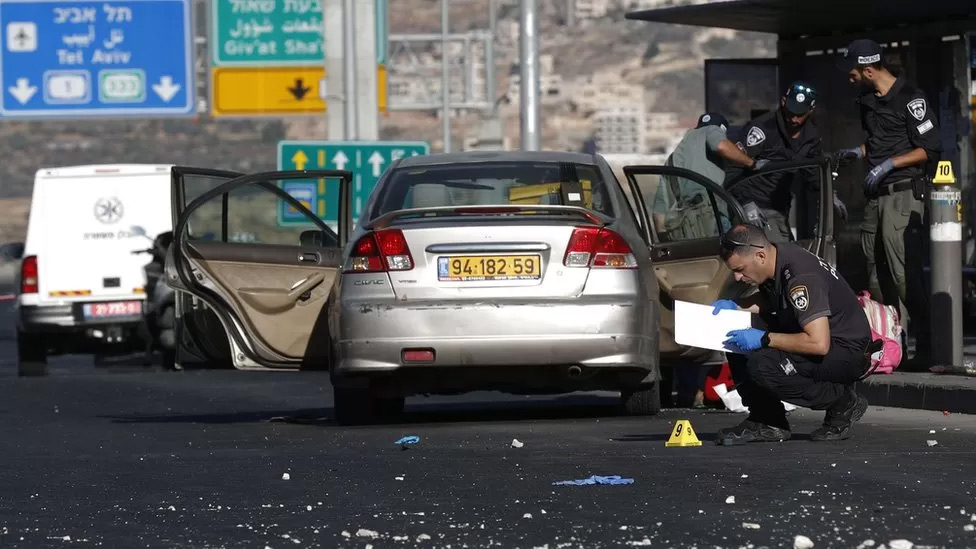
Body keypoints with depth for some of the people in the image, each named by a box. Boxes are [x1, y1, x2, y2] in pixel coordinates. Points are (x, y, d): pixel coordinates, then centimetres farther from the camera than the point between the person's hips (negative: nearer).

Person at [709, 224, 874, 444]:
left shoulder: (802, 278, -29)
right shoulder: (777, 259, 0)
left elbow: (819, 343, -35)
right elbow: (767, 300, 23)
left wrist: (764, 339, -28)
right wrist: (734, 306, 4)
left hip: (848, 350, -10)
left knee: (762, 366, -29)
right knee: (739, 337, 2)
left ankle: (843, 403, -8)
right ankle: (765, 421, 3)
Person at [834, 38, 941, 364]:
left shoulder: (909, 99, -11)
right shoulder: (867, 99, 15)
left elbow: (930, 150, -13)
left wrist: (889, 164, -19)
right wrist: (858, 152, 12)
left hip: (902, 193, -9)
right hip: (876, 195, 9)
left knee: (904, 272, -15)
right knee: (874, 270, 10)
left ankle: (925, 345, -13)